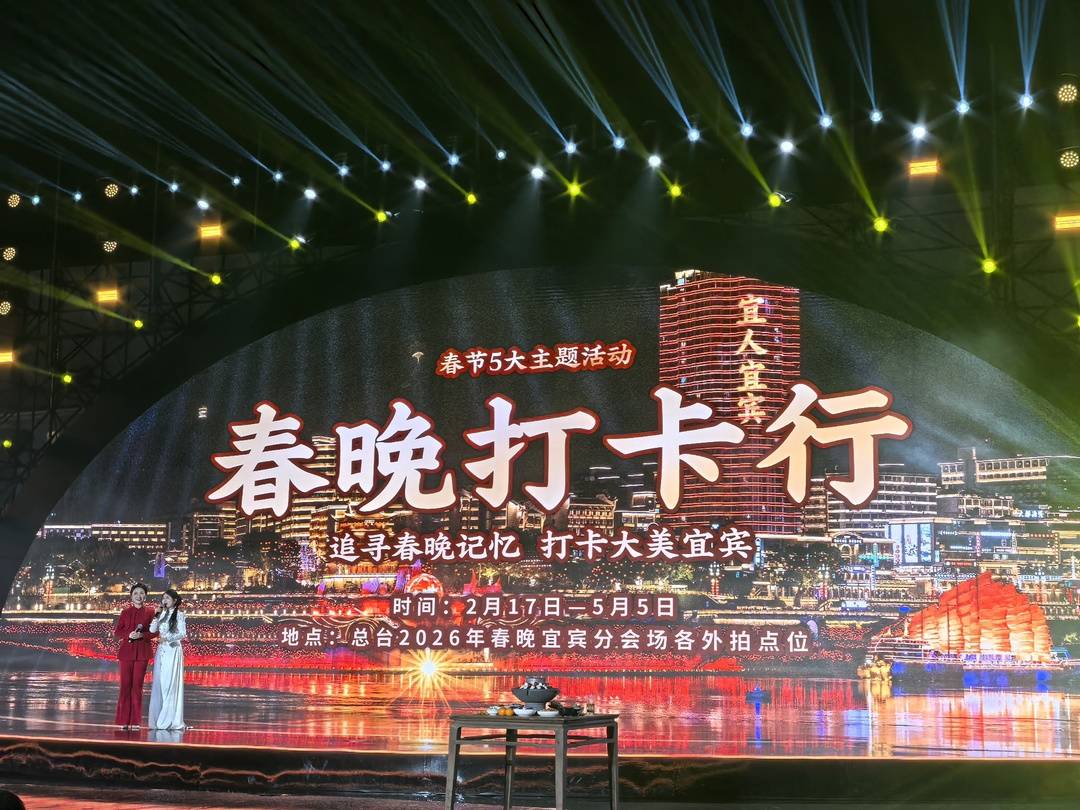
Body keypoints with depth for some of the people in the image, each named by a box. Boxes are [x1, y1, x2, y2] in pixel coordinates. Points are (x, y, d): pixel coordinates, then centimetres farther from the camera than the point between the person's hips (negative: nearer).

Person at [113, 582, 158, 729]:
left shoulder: (150, 612, 6)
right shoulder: (125, 612, 9)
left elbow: (154, 632, 2)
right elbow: (116, 632, 6)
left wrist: (141, 635, -15)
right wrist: (129, 635, -13)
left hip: (142, 652, -1)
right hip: (126, 651, 1)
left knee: (137, 685, -1)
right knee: (125, 685, -2)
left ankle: (135, 721, 3)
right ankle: (124, 721, 1)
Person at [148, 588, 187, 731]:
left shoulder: (178, 615, -2)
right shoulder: (162, 615, 14)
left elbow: (183, 634, -9)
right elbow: (152, 630, 5)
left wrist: (167, 638, -19)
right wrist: (157, 614, -2)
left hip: (173, 651, -6)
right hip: (161, 651, 6)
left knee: (170, 684, -8)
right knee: (158, 684, 3)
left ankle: (172, 720, -6)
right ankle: (158, 720, 6)